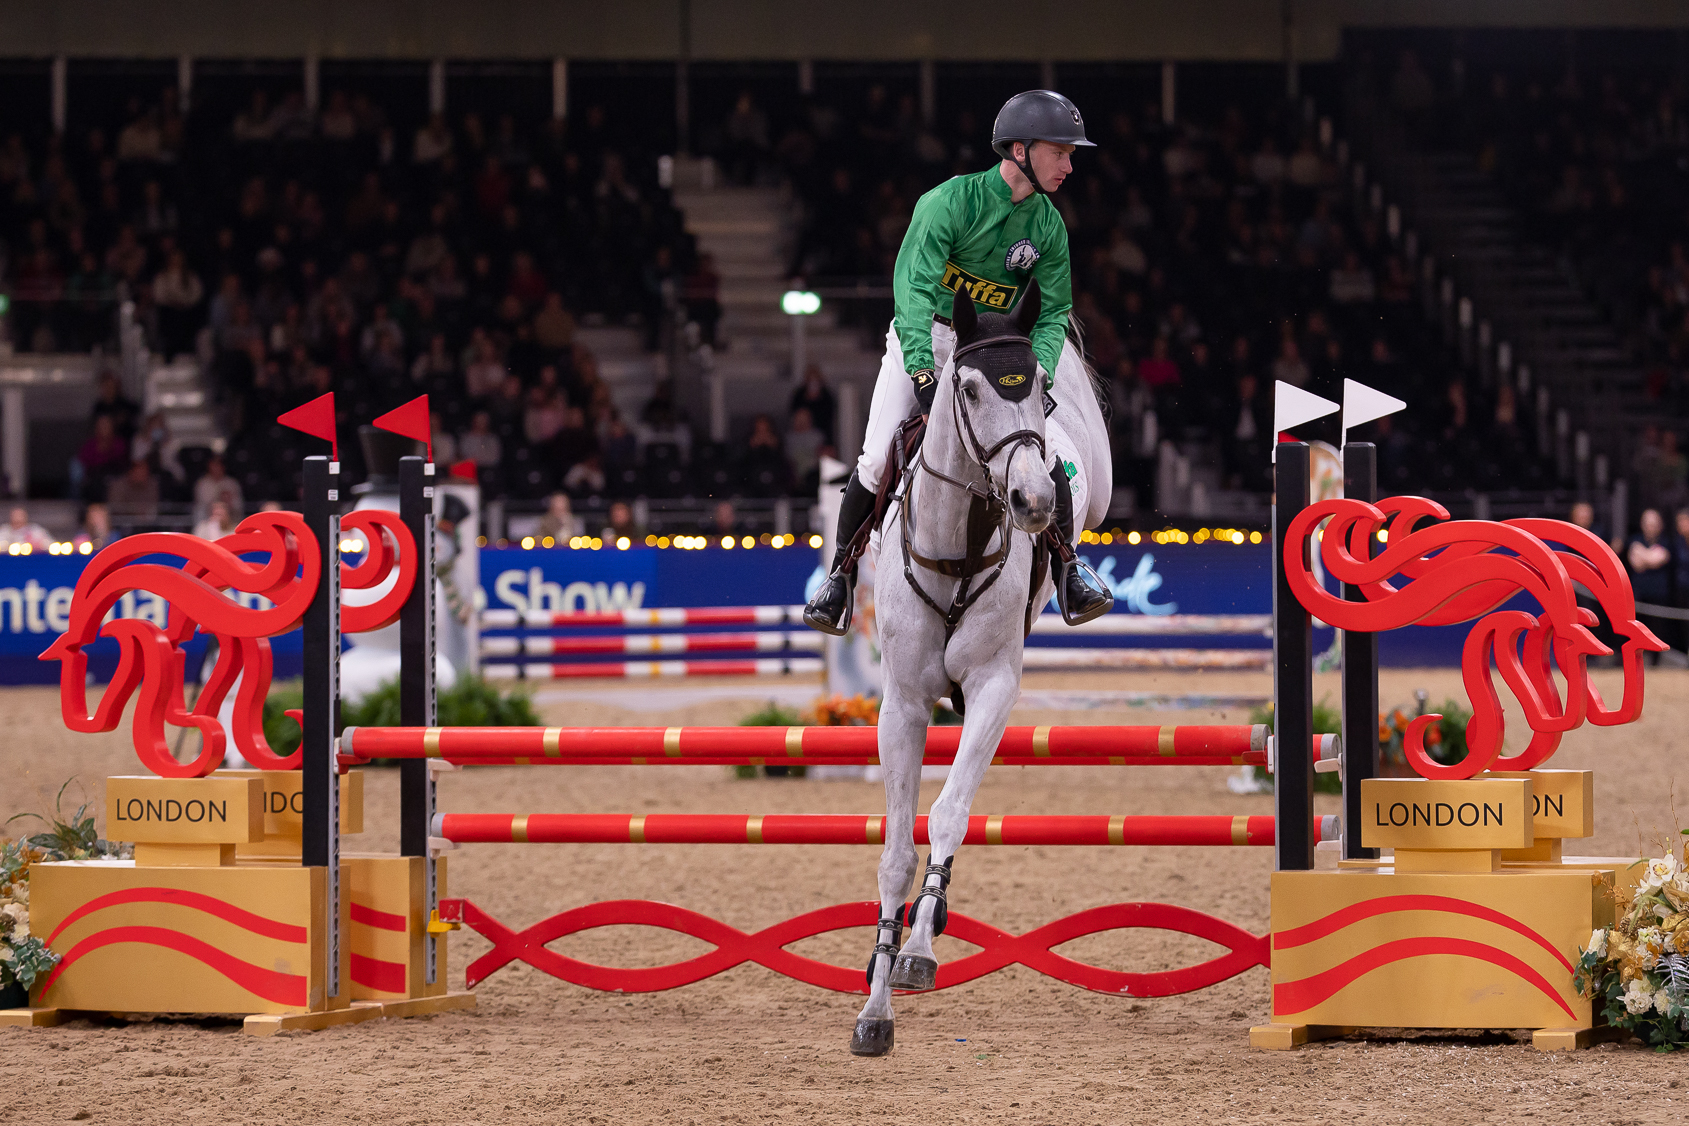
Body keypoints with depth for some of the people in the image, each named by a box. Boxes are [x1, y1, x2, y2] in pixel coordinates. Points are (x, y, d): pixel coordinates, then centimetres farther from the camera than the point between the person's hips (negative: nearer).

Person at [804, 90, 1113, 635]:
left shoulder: (1048, 226, -3)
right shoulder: (952, 200, -20)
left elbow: (1052, 314, 2)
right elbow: (914, 287, -27)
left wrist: (1039, 371, -19)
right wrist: (923, 374, -38)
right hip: (926, 340, -3)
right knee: (878, 461, -12)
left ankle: (1068, 568, 1)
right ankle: (841, 572, 8)